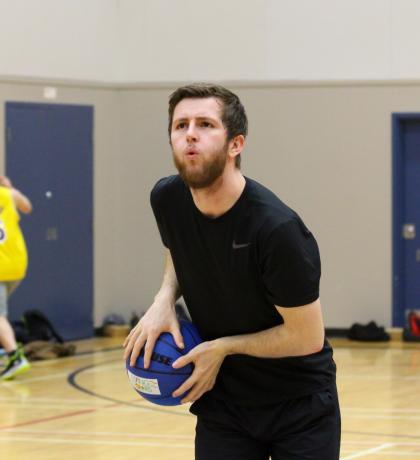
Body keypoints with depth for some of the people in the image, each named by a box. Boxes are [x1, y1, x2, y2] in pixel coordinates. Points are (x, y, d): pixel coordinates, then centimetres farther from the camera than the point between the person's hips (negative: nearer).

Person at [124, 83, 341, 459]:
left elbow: (306, 337, -19)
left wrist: (222, 348, -13)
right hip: (222, 402, 4)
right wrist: (165, 300, -4)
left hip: (300, 404, -4)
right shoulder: (167, 199, -8)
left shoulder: (276, 228, -26)